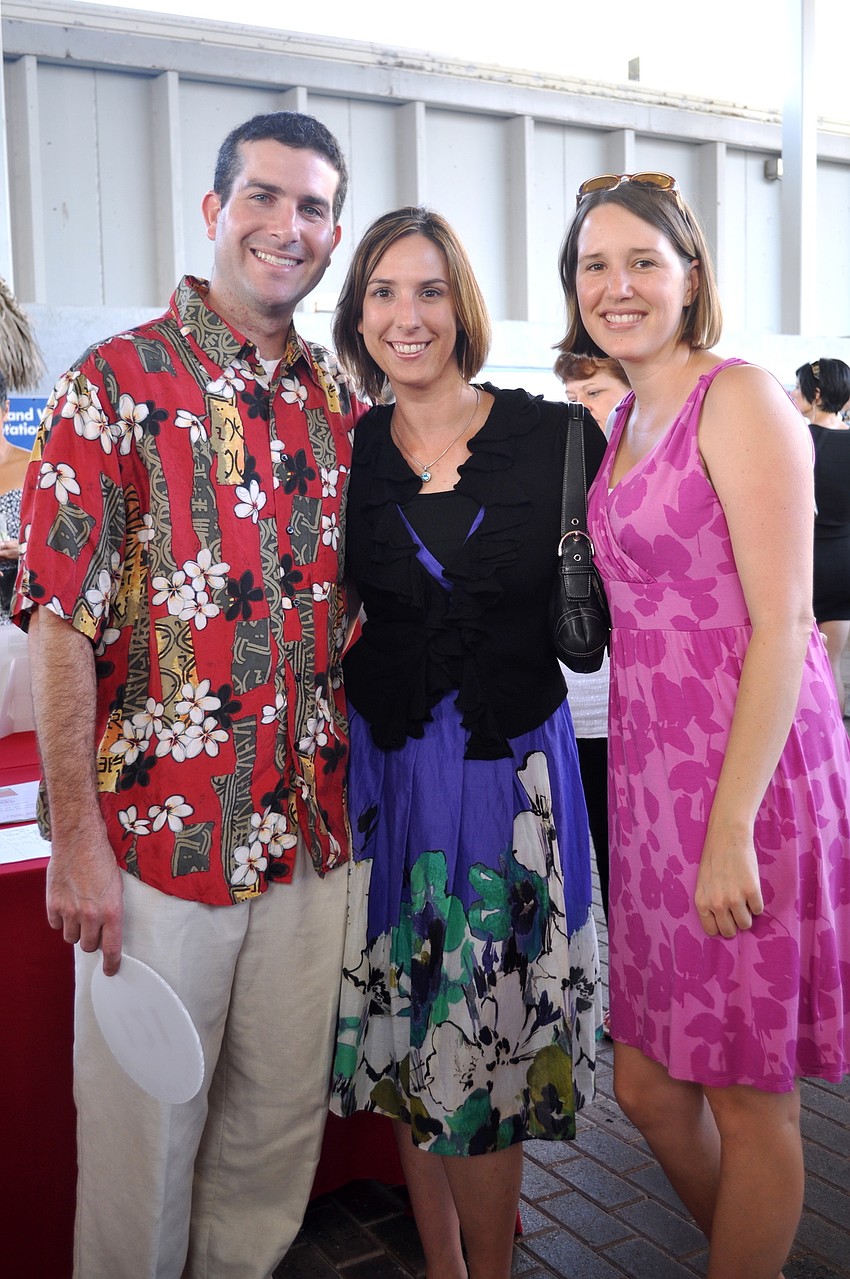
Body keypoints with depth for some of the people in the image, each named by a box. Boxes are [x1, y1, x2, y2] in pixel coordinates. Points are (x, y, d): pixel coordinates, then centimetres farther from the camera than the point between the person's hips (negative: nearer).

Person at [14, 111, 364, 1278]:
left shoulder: (343, 403, 8)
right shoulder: (117, 383, -7)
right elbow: (62, 621, -11)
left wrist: (342, 793, 9)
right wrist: (77, 836, -14)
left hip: (311, 831, 5)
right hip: (158, 829, -4)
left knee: (284, 1115, 18)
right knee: (145, 1124, 12)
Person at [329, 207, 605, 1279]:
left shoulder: (554, 436, -4)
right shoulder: (345, 452, 1)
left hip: (513, 772, -2)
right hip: (385, 771, 2)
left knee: (491, 1044, 7)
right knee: (405, 1041, 12)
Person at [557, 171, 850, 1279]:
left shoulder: (739, 398, -9)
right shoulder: (627, 418, 15)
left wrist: (733, 826, -20)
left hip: (746, 769, -8)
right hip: (653, 772, 8)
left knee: (748, 1097, 8)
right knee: (647, 1082, 17)